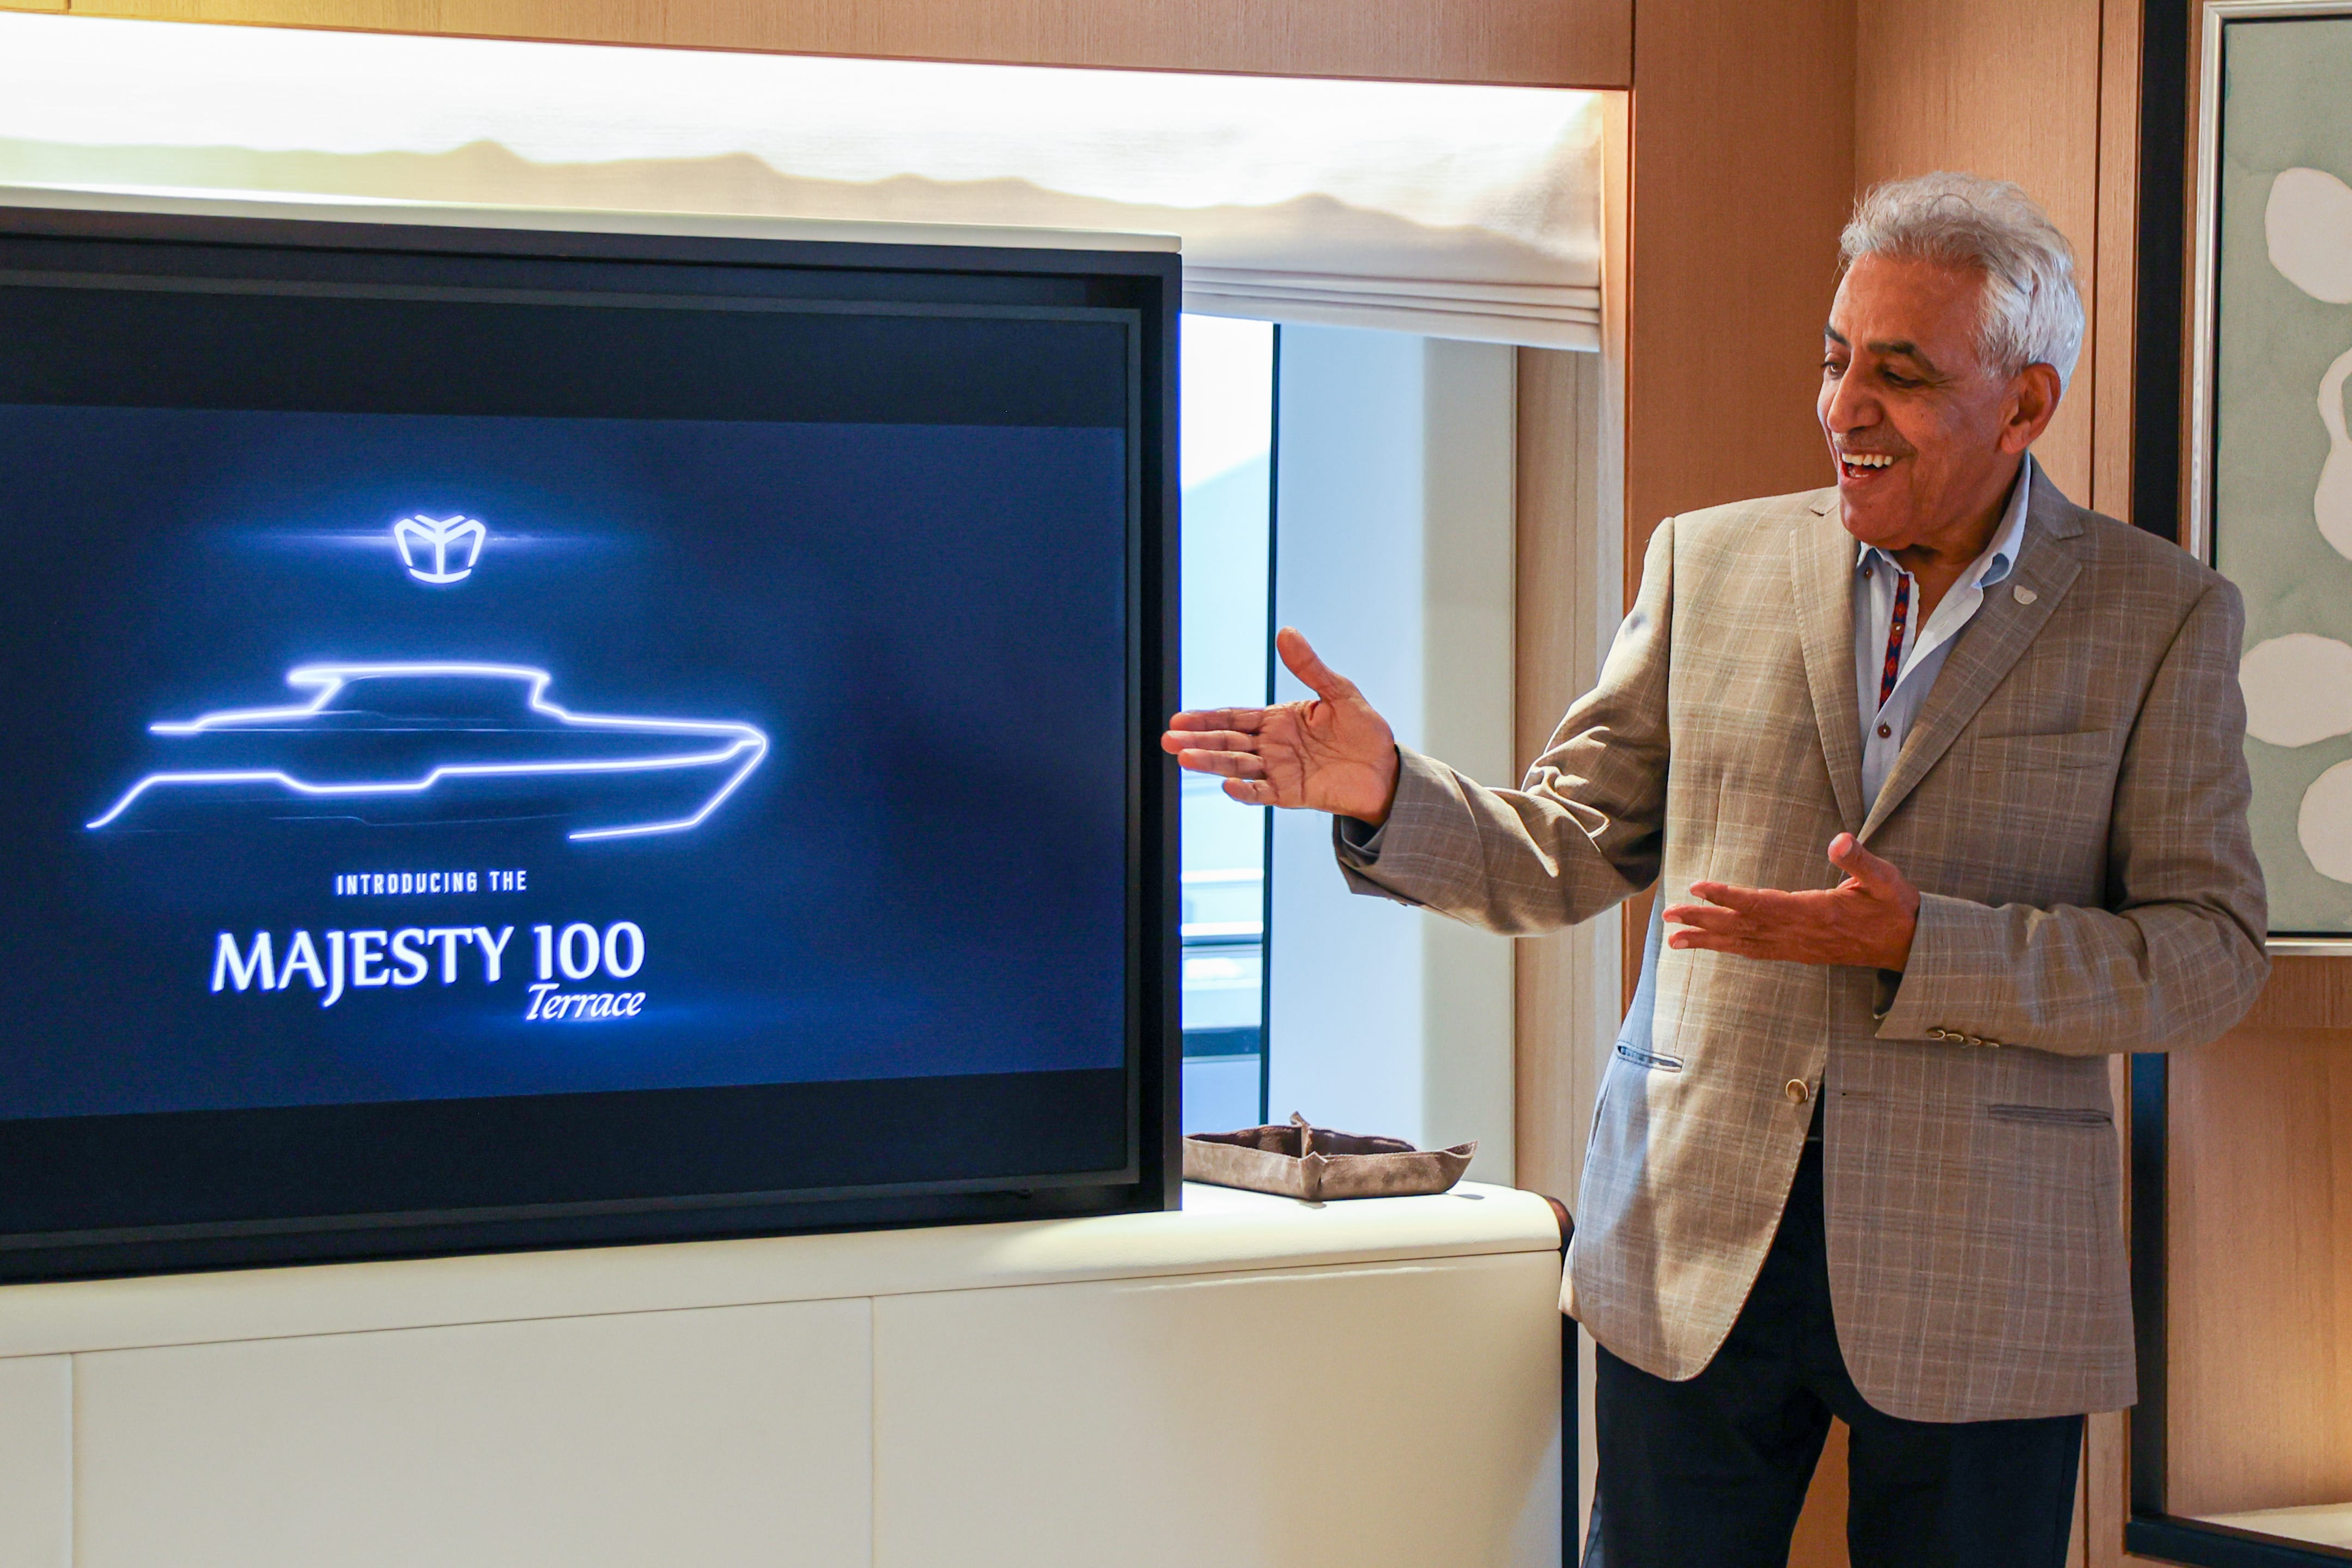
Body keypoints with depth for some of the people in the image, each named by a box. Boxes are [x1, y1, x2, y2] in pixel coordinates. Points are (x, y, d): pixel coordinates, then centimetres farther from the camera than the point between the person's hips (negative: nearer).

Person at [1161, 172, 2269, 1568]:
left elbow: (2209, 959, -5)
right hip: (1697, 1250, 2)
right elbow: (1565, 855, 11)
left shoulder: (2163, 617, 0)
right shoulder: (1712, 563, 8)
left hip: (1975, 1291, -2)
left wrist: (1918, 944, -18)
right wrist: (1388, 795, -9)